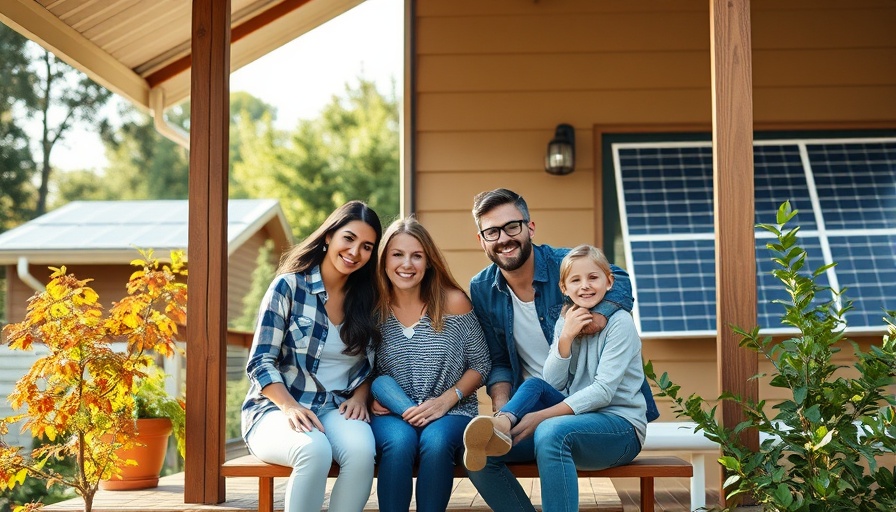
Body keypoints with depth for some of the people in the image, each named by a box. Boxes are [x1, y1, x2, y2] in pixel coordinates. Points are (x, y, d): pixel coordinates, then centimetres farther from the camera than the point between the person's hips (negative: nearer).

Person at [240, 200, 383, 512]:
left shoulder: (366, 299, 8)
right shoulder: (289, 286, -5)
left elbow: (368, 366, 17)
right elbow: (260, 363, -7)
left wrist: (359, 397, -3)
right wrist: (290, 407, -21)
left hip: (336, 410, 3)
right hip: (277, 408, -3)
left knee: (361, 449, -33)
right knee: (314, 450, -37)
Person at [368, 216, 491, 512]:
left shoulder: (452, 302, -4)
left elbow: (480, 365, 2)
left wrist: (446, 400, -12)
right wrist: (372, 397, -9)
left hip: (451, 412, -1)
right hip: (392, 415, 1)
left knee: (437, 440, -34)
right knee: (400, 440, -33)